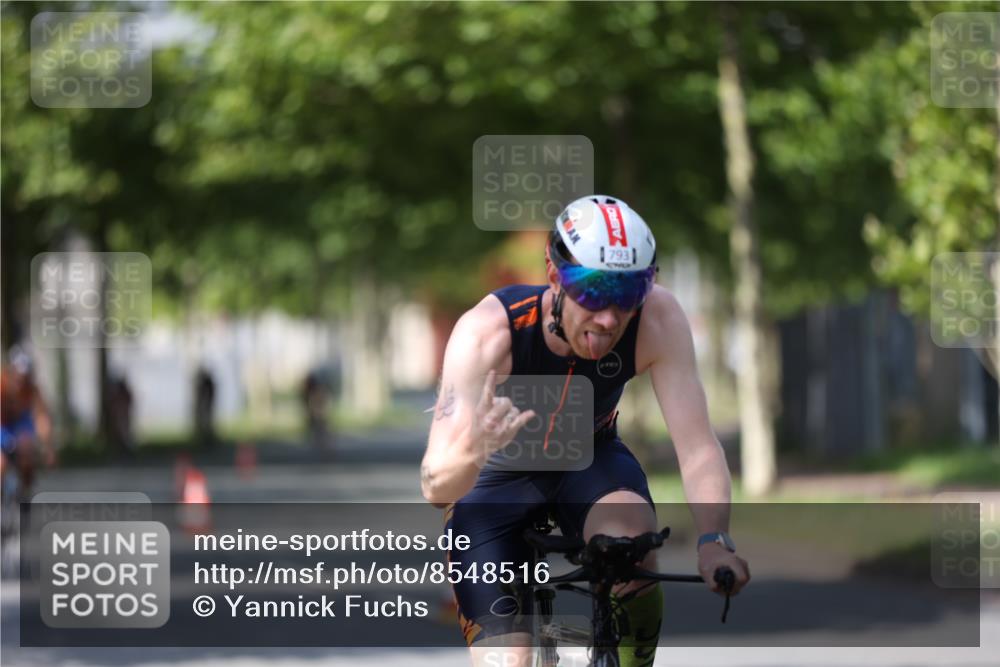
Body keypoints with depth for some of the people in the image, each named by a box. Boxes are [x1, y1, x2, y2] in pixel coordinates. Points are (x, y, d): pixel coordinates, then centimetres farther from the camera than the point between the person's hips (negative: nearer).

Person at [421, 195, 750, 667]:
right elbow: (435, 487, -39)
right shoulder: (487, 332, -35)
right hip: (496, 483, -2)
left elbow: (697, 446, -30)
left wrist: (713, 540, -48)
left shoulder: (656, 318, -29)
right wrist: (473, 451, -62)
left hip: (588, 461, 2)